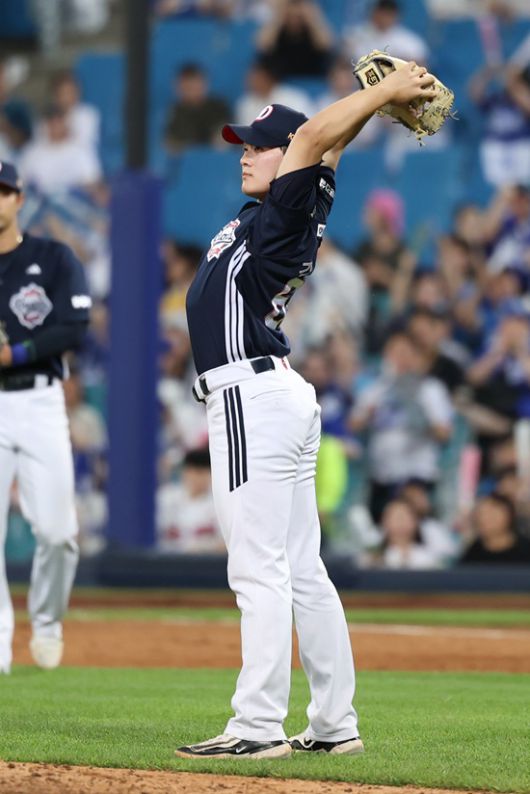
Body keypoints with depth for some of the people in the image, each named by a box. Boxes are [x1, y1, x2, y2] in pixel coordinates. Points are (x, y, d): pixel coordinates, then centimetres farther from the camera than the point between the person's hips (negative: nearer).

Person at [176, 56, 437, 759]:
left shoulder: (290, 211, -10)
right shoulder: (268, 216, 15)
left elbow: (317, 137, -20)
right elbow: (325, 142, 23)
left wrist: (386, 92, -11)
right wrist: (384, 95, 13)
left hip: (253, 398, -10)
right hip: (281, 396, 10)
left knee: (259, 570, -11)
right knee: (302, 572, 11)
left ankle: (258, 728, -13)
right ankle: (335, 726, 14)